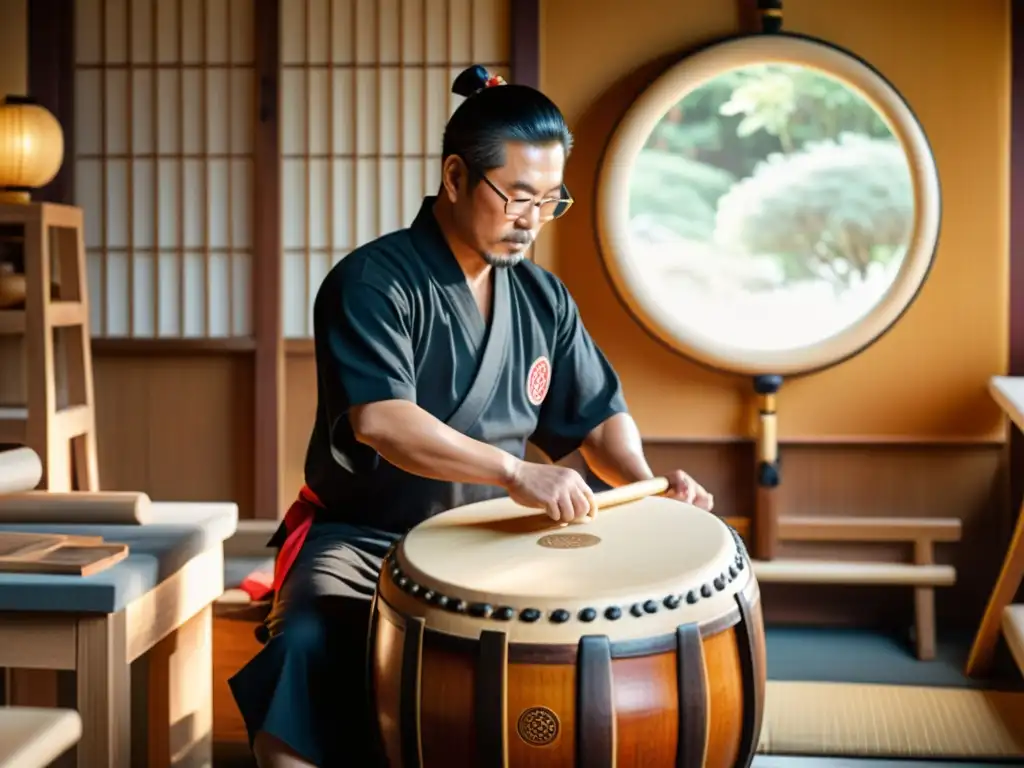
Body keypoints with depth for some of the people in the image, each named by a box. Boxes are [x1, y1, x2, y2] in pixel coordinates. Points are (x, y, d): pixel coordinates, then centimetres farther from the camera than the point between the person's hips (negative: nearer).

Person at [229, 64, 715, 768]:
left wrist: (645, 483, -8)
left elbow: (598, 415, 13)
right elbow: (379, 421, -28)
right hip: (362, 538, -5)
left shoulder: (543, 298, 7)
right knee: (310, 649, -33)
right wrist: (517, 473, -38)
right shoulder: (373, 282, -14)